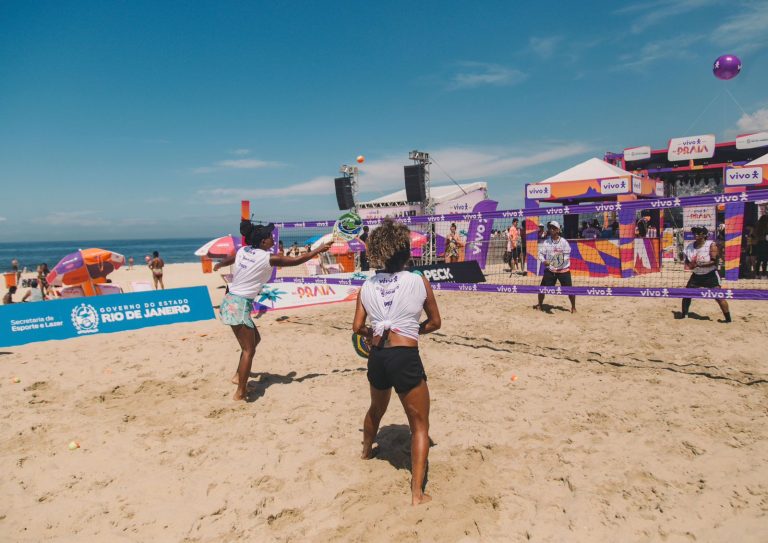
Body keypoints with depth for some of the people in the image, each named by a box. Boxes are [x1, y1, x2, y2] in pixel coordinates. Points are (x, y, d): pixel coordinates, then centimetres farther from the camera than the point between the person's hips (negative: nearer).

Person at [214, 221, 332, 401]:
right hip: (240, 305, -9)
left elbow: (226, 260, 29)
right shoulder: (268, 258, -11)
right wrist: (318, 250, 10)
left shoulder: (242, 251, 8)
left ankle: (238, 376, 28)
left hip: (231, 301, 9)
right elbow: (296, 260, -3)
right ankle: (240, 393, 2)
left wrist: (218, 266, 53)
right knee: (249, 350, -1)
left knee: (255, 339, 22)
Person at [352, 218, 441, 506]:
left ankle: (366, 450, 59)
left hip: (376, 357, 5)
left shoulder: (367, 286, 4)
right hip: (406, 358, -4)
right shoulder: (419, 282, -3)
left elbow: (358, 327, 7)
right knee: (420, 425, 10)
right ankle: (417, 493, 6)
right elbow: (435, 323, 7)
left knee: (376, 409, 33)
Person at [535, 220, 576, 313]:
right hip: (550, 270, 2)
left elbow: (567, 255, -9)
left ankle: (573, 307, 17)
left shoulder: (563, 242, -7)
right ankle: (540, 305, 23)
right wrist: (544, 261, -24)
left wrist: (562, 259, -30)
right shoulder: (545, 242, -1)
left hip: (563, 270, -2)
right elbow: (541, 253, -4)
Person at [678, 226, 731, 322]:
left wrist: (698, 264, -33)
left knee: (718, 297, -12)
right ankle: (684, 314, 25)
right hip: (696, 275, 5)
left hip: (710, 275, -5)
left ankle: (728, 318, -2)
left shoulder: (711, 245, -14)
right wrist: (688, 265, -11)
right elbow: (687, 261, 12)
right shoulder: (690, 246, 2)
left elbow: (714, 261, -23)